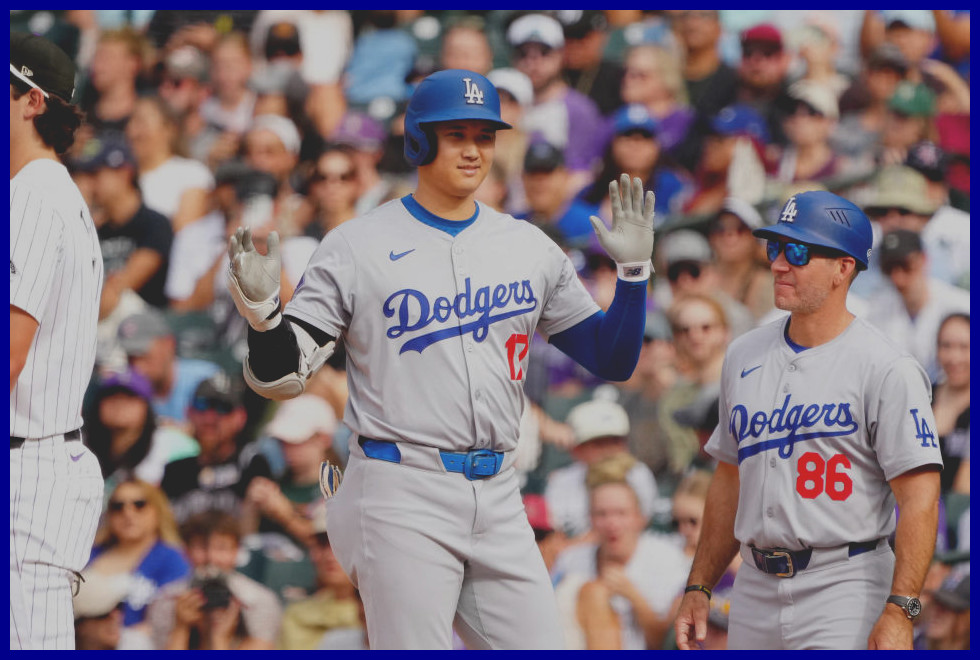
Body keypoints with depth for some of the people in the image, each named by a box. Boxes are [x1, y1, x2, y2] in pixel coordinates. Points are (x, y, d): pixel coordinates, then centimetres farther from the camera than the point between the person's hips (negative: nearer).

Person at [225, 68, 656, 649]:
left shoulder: (530, 248, 12)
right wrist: (262, 310, -23)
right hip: (402, 499, -5)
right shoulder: (357, 246, -1)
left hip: (498, 502, 5)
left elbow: (612, 360, 15)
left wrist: (633, 270, 1)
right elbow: (280, 376, -3)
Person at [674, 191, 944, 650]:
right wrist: (699, 588, 16)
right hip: (756, 591, 7)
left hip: (845, 592, -7)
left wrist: (899, 611, -23)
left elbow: (919, 499, -15)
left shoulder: (885, 370, -9)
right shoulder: (744, 357, 12)